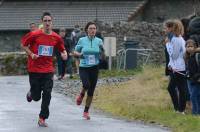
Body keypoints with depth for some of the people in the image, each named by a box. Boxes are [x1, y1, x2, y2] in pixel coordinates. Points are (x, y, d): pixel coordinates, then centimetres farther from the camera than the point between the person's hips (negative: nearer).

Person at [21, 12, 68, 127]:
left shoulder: (56, 37, 0)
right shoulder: (34, 35, -9)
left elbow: (62, 49, 15)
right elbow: (23, 44, 3)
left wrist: (64, 54, -7)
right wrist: (31, 54, -11)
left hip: (48, 70, 2)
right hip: (34, 69, -2)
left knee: (47, 95, -6)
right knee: (36, 97, 5)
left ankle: (42, 119, 4)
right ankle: (31, 94, 43)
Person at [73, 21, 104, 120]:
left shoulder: (99, 41, 2)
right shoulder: (82, 40, -2)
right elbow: (75, 52, 8)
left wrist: (101, 50, -14)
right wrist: (79, 54, -14)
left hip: (94, 68, 2)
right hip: (83, 67, -2)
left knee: (91, 91, 4)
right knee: (86, 85, -26)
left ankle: (86, 112, 19)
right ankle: (81, 95, 10)